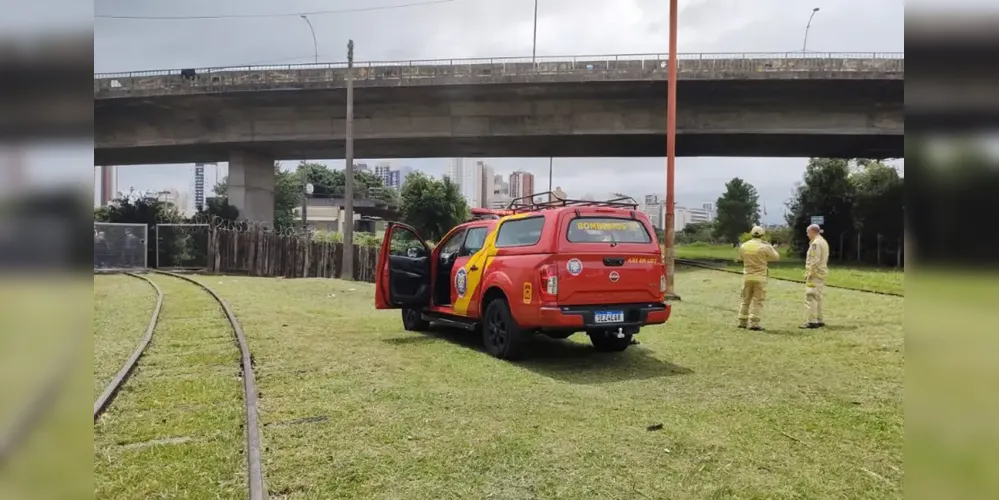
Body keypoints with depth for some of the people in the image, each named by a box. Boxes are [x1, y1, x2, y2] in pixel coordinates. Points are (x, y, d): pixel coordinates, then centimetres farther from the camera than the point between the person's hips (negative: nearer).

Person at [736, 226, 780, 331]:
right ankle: (754, 323, -3)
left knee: (746, 300, 14)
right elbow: (776, 256, 1)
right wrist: (770, 246, 13)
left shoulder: (743, 246, 1)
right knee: (757, 301, 1)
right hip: (759, 278, -4)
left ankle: (742, 321, 16)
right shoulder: (764, 247, -12)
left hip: (747, 277, 4)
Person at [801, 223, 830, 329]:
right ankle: (819, 320, 22)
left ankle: (811, 321, -12)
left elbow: (814, 261, -21)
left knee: (810, 297, -10)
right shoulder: (824, 242, 17)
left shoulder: (816, 243, -15)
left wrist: (810, 274, -18)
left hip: (815, 274, -10)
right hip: (822, 274, 10)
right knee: (817, 298, 17)